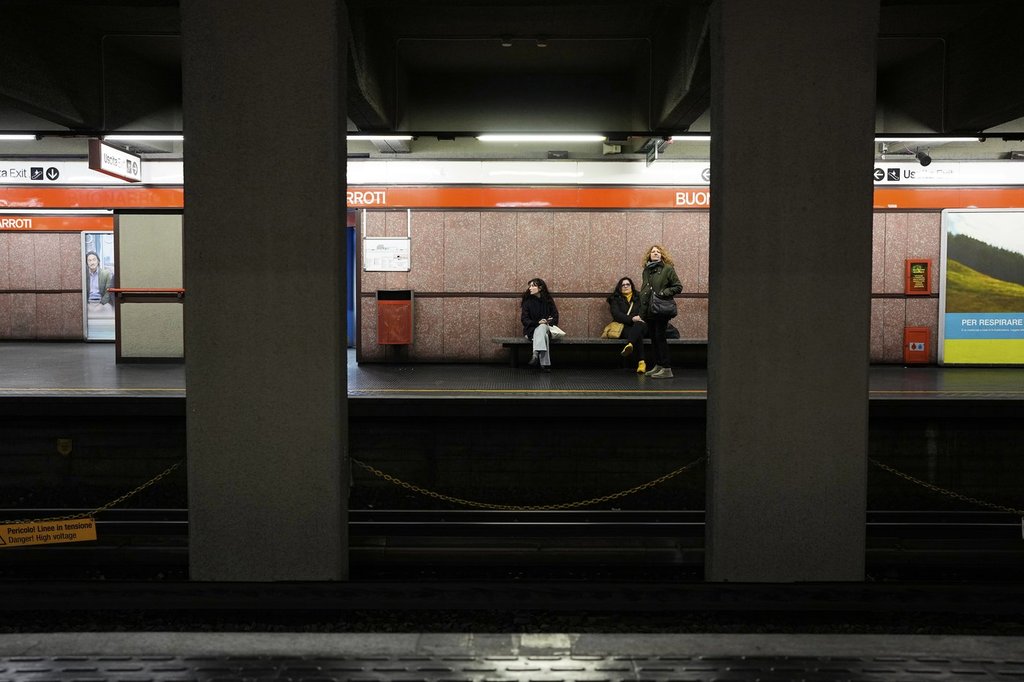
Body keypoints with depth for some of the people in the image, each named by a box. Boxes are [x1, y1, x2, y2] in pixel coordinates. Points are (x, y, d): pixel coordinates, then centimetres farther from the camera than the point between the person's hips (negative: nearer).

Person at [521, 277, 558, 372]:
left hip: (547, 328, 1)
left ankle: (536, 355, -55)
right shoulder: (527, 301, 4)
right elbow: (525, 320, -1)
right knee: (543, 335, -36)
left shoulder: (548, 300, 8)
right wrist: (537, 322, -17)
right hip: (531, 330, -1)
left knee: (542, 329, -37)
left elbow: (555, 317, 8)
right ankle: (545, 364, -50)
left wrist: (548, 322, -14)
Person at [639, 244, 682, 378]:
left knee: (660, 337, -9)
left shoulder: (668, 269, -3)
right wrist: (642, 310, 11)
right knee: (654, 338, 10)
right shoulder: (646, 271, 14)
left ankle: (666, 369, -5)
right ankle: (658, 365, 19)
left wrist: (665, 292, -16)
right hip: (649, 310, 6)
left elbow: (678, 287, -2)